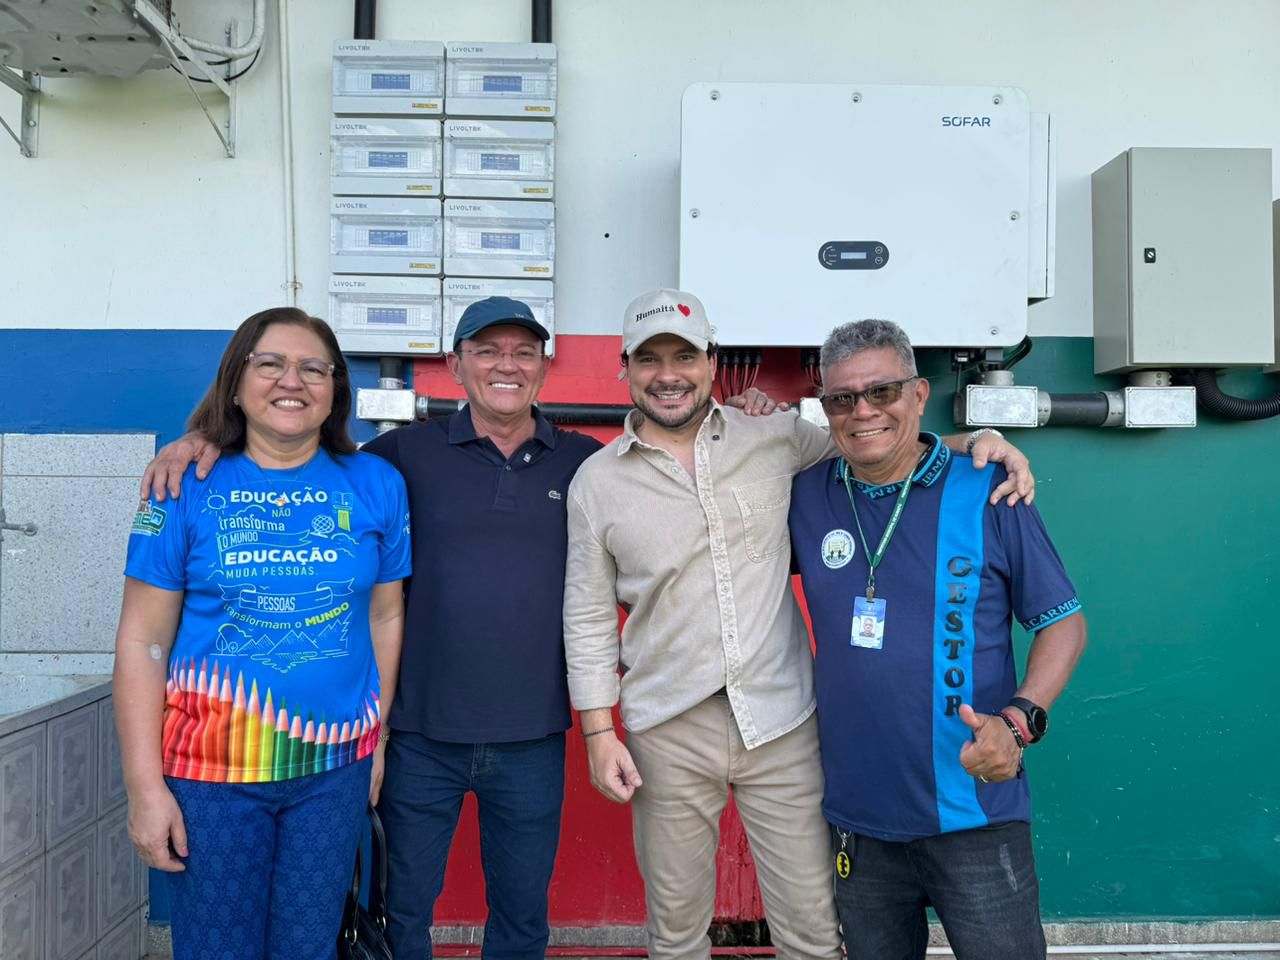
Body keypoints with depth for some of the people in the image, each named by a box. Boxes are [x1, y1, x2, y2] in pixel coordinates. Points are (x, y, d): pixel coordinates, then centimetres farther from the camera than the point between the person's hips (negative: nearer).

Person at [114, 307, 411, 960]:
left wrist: (377, 735, 6)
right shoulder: (187, 486, -4)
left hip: (334, 769, 2)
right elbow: (142, 641, -3)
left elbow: (385, 618, 6)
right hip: (210, 769, -1)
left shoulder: (376, 485, -1)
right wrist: (145, 787, -6)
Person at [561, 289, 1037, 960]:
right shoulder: (596, 481, 2)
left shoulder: (774, 438, 3)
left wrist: (976, 441, -3)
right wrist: (598, 733, 1)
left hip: (782, 724, 1)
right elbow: (588, 617, 4)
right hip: (668, 733, 0)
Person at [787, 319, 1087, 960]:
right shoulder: (806, 496, 1)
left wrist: (1019, 720, -18)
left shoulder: (987, 492, -7)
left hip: (975, 816, -3)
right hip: (856, 818, 3)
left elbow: (1063, 620, -1)